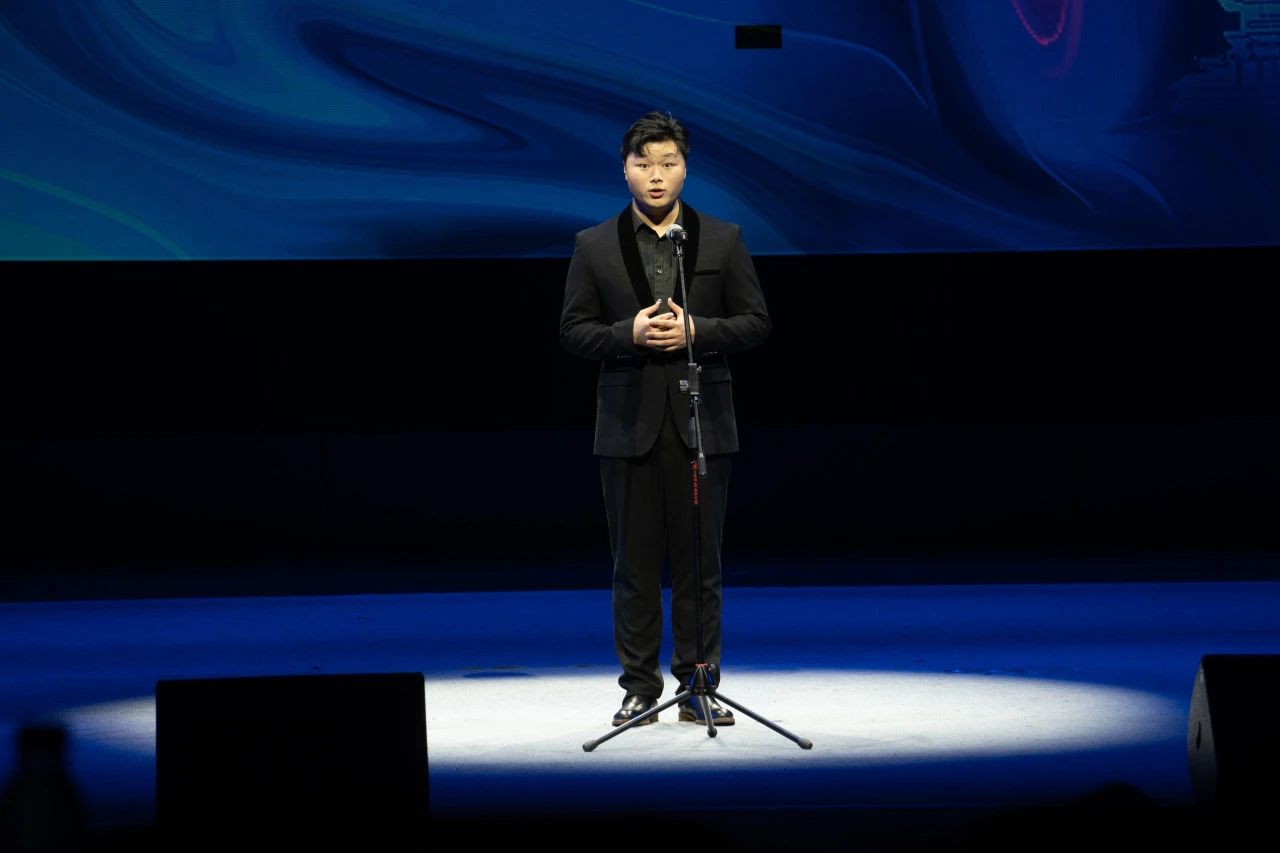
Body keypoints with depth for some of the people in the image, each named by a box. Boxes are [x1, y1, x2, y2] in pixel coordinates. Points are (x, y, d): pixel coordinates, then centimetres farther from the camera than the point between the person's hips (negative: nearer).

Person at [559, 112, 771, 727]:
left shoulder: (723, 240, 6)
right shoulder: (594, 247, 6)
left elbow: (756, 322, 4)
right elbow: (574, 331, 3)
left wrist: (695, 330, -12)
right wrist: (629, 334, -14)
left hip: (701, 423, 0)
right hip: (629, 425, 0)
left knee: (699, 562, 3)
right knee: (634, 563, 3)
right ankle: (640, 687, 10)